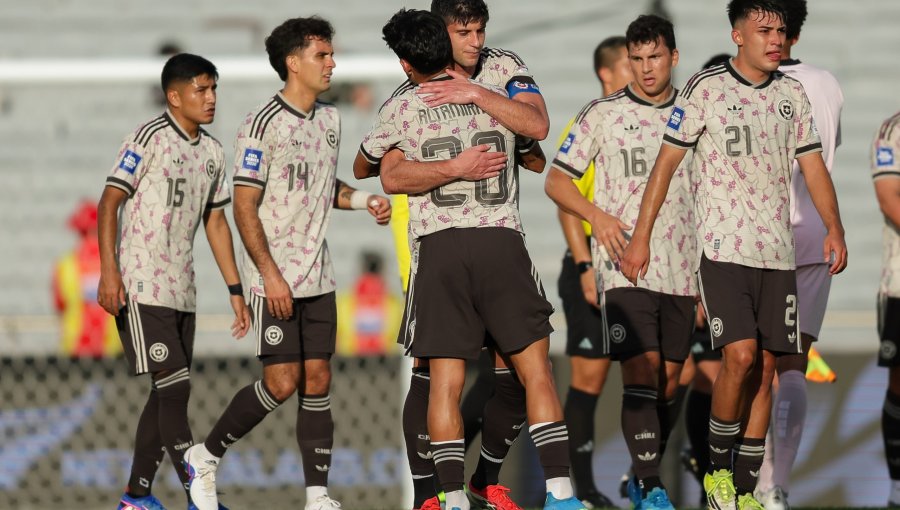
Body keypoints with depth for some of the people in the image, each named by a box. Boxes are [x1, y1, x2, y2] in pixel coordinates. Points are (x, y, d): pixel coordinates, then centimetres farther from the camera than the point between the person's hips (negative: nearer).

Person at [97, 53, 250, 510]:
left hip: (181, 290, 8)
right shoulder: (149, 138, -9)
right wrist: (109, 272, -21)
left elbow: (216, 221, 21)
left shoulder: (211, 151, 15)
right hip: (141, 287, -8)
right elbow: (109, 201, -12)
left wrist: (235, 290, 18)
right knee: (173, 387, -13)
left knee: (167, 394, 7)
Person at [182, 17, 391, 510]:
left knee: (317, 381, 3)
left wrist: (363, 199, 4)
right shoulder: (262, 125, -12)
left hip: (317, 278, 7)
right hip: (276, 279, -7)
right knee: (282, 383, -9)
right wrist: (270, 275, -18)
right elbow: (244, 208, -13)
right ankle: (205, 457, 10)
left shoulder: (329, 120, 10)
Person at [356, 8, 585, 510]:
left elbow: (363, 168, 23)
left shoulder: (402, 108, 6)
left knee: (445, 381, 2)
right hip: (502, 242, 1)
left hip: (439, 245, -1)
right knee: (536, 370, 2)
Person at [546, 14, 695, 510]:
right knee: (641, 374, -14)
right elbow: (556, 180, 5)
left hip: (681, 270, 4)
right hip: (624, 268, -4)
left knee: (667, 383, 7)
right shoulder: (602, 114, 2)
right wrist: (597, 215, -13)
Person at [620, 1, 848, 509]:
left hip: (778, 253, 5)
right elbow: (666, 163, -1)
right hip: (724, 250, -5)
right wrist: (640, 238, -5)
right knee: (740, 356, -19)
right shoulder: (706, 89, -4)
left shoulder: (793, 94, 10)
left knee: (765, 370, 4)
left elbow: (813, 165, 14)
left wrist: (834, 228, -1)